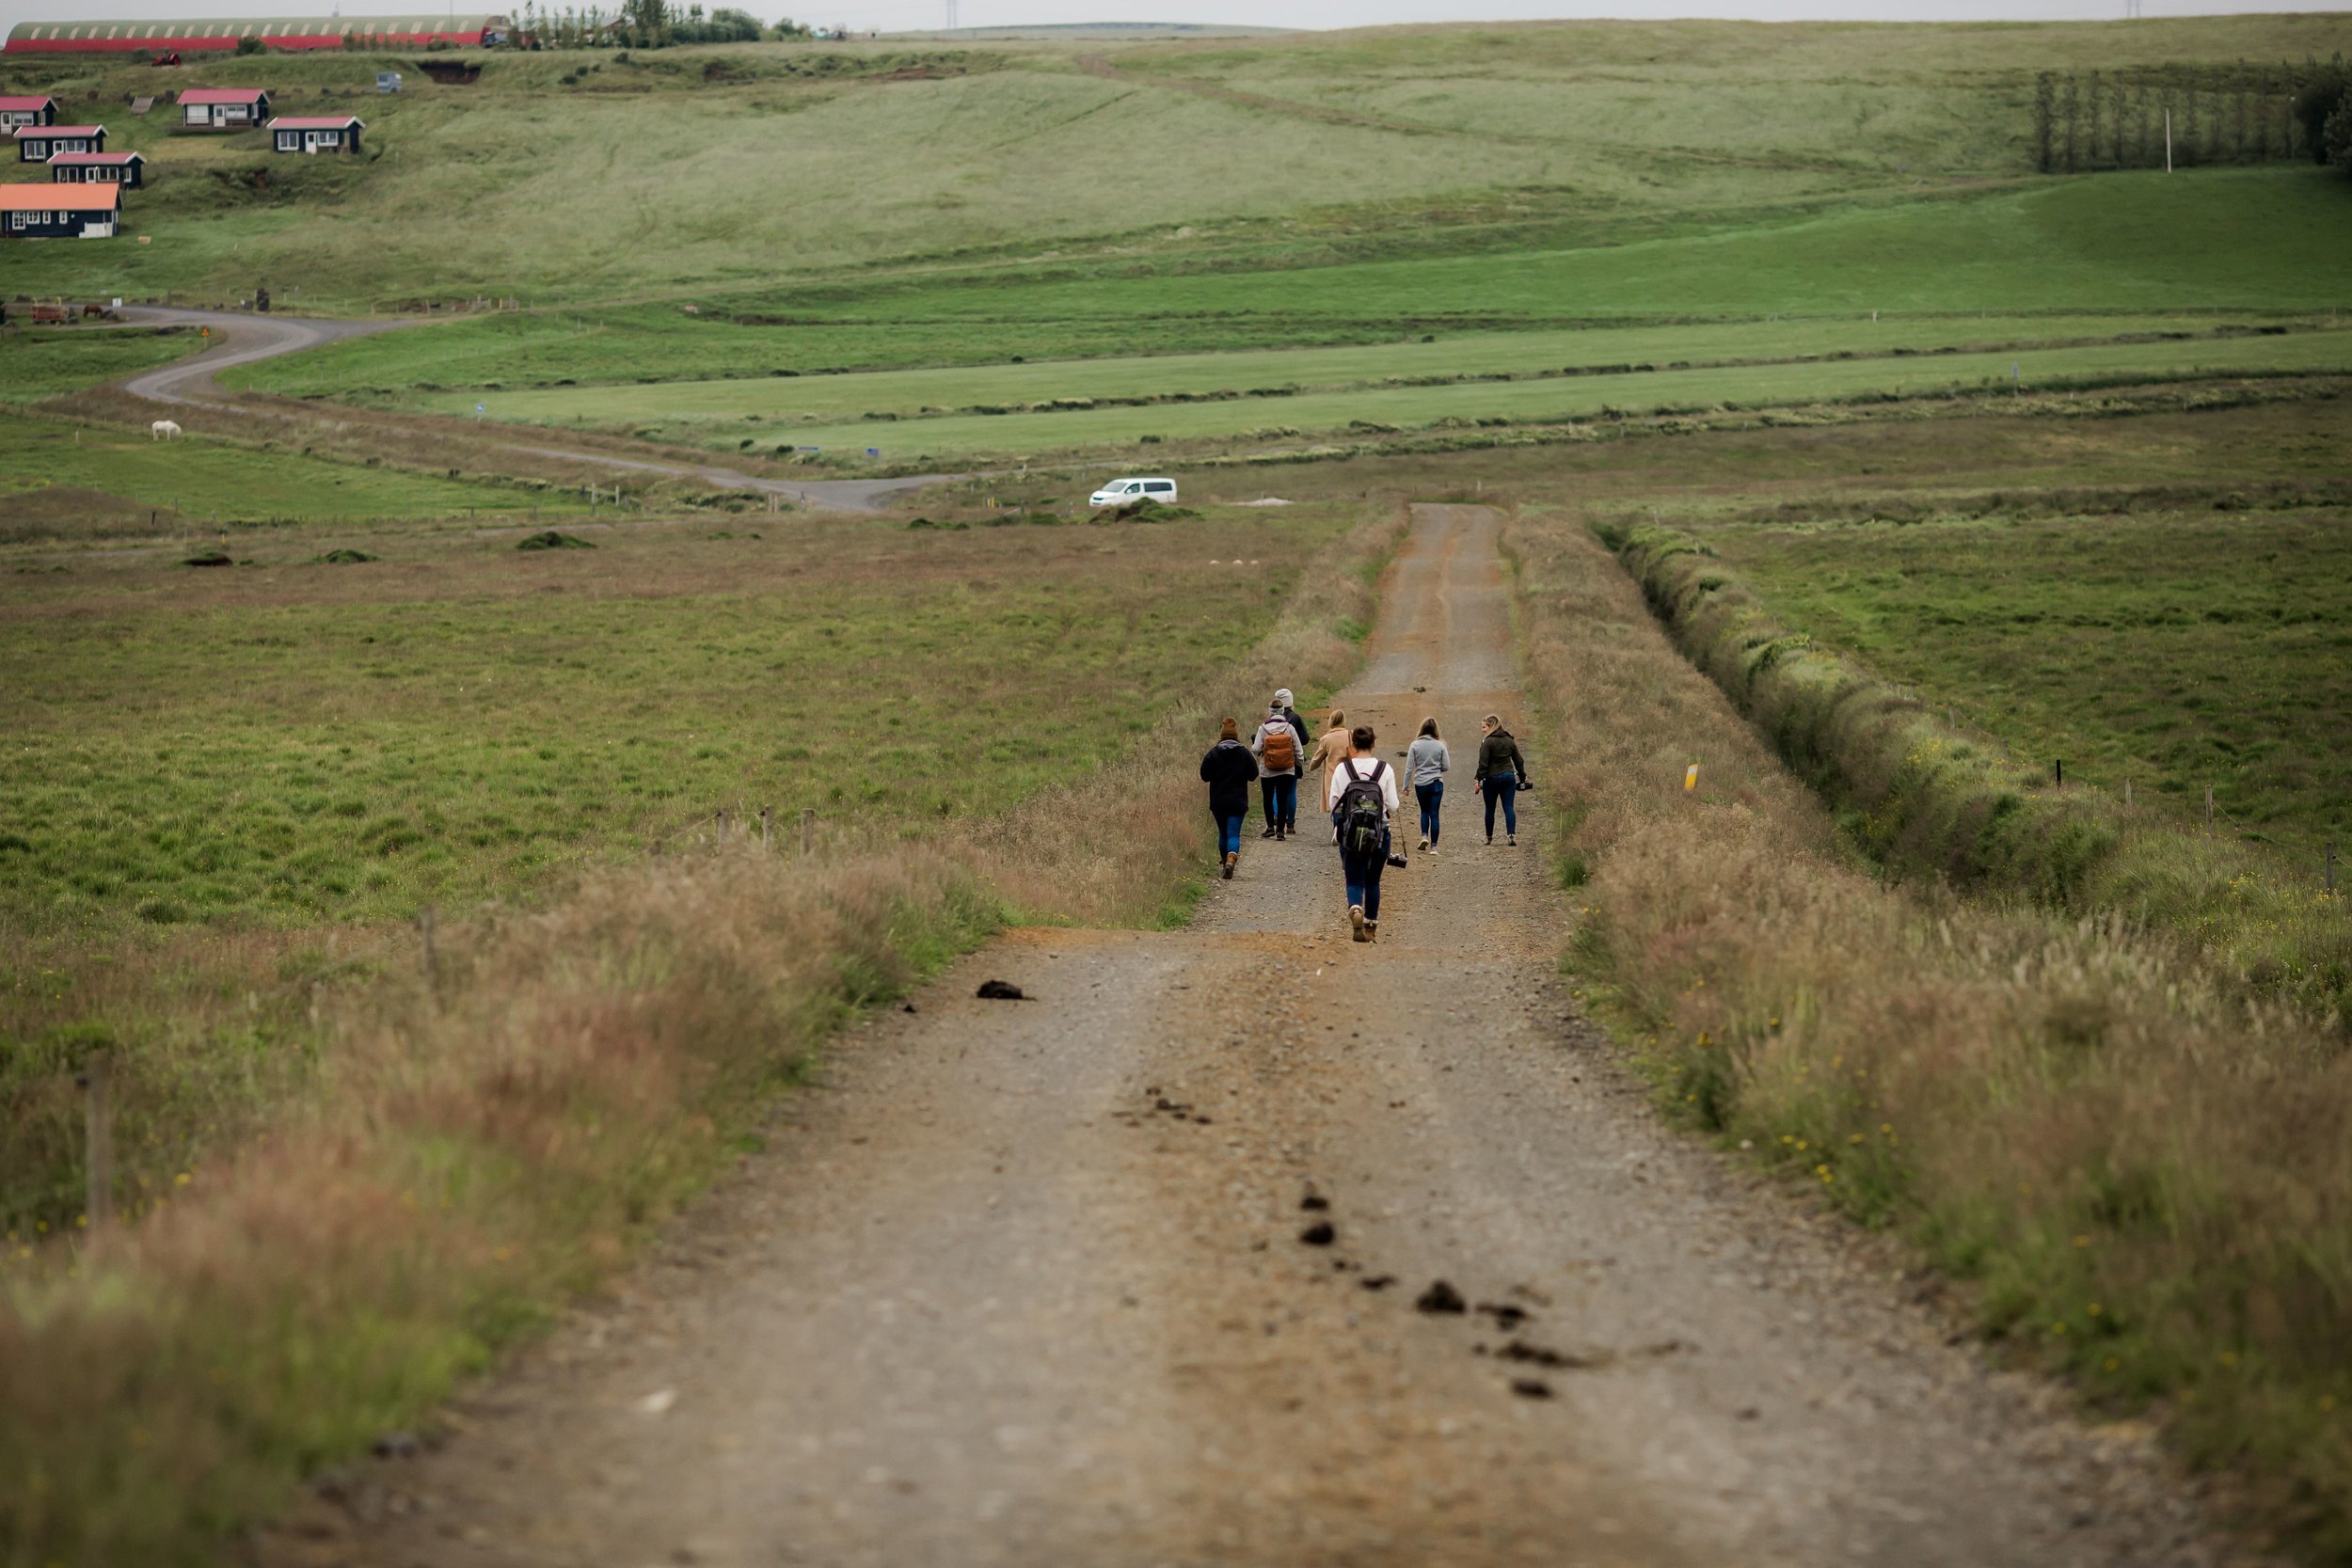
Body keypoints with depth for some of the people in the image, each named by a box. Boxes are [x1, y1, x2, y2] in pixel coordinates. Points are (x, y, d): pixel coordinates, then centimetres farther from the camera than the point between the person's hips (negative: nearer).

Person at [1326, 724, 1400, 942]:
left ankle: (1355, 908, -29)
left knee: (1354, 881, 1)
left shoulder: (1342, 769, -6)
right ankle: (1371, 927, 23)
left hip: (1349, 833, -1)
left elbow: (1333, 803, -3)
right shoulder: (1385, 770, -6)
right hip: (1379, 834, 1)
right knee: (1372, 881, 16)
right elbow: (1392, 805, -4)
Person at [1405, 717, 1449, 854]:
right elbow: (1446, 766, -1)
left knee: (1424, 811, 22)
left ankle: (1424, 836, 4)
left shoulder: (1415, 745, -6)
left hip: (1420, 784, 1)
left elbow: (1409, 767, -5)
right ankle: (1433, 846, 3)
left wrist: (1406, 785, 3)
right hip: (1436, 783, 0)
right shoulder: (1440, 745, -6)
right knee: (1434, 814, 4)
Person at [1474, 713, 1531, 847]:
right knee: (1509, 807, 1)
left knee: (1490, 809, 9)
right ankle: (1511, 834, -14)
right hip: (1509, 777, 5)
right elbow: (1518, 760, 14)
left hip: (1492, 778, -5)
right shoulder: (1509, 741, 9)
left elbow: (1483, 763, -15)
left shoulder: (1488, 742, -11)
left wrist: (1478, 779, -13)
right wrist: (1522, 777, 22)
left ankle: (1489, 837, 17)